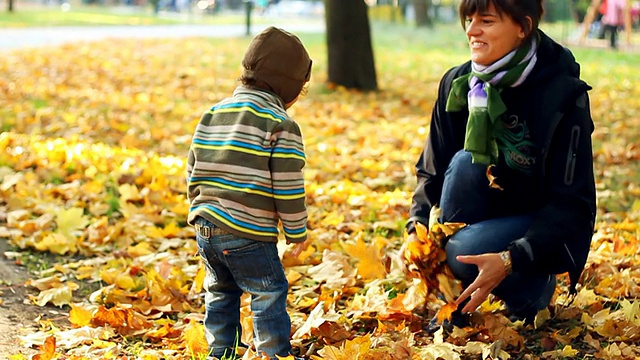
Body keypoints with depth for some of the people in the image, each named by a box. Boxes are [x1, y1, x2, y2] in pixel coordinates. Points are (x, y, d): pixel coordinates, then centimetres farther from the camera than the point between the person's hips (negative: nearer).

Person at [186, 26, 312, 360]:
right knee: (269, 295, 6)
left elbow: (194, 173, 15)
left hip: (205, 227, 7)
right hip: (248, 234, -7)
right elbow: (288, 188, -11)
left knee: (220, 293, 20)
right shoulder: (280, 125, -11)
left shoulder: (211, 115, 10)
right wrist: (297, 231, 1)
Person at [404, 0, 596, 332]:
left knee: (464, 250, -32)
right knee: (465, 162, -26)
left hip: (548, 226, -5)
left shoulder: (564, 95, -21)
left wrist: (510, 261, -32)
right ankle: (453, 304, -14)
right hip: (490, 205, 5)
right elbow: (431, 170, 0)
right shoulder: (457, 83, -8)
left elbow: (573, 205, -22)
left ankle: (536, 287, 2)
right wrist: (416, 227, -19)